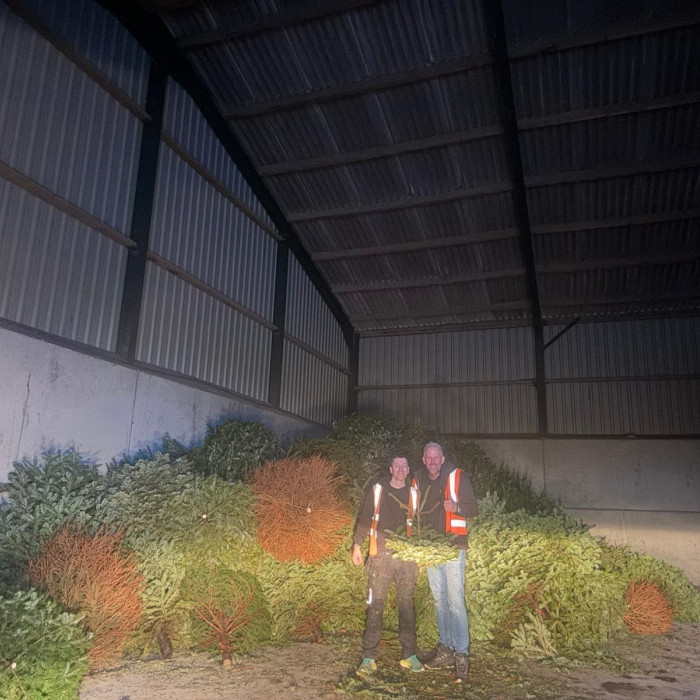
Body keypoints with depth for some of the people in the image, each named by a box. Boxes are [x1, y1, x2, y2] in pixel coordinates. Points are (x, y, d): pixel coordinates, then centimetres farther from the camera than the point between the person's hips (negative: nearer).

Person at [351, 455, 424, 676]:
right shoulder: (377, 490, 4)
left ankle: (409, 655, 19)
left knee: (406, 605, 8)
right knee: (375, 606, -1)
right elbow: (364, 518, 6)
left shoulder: (413, 493, 9)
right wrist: (357, 545, 1)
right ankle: (369, 658, 6)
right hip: (381, 556, -2)